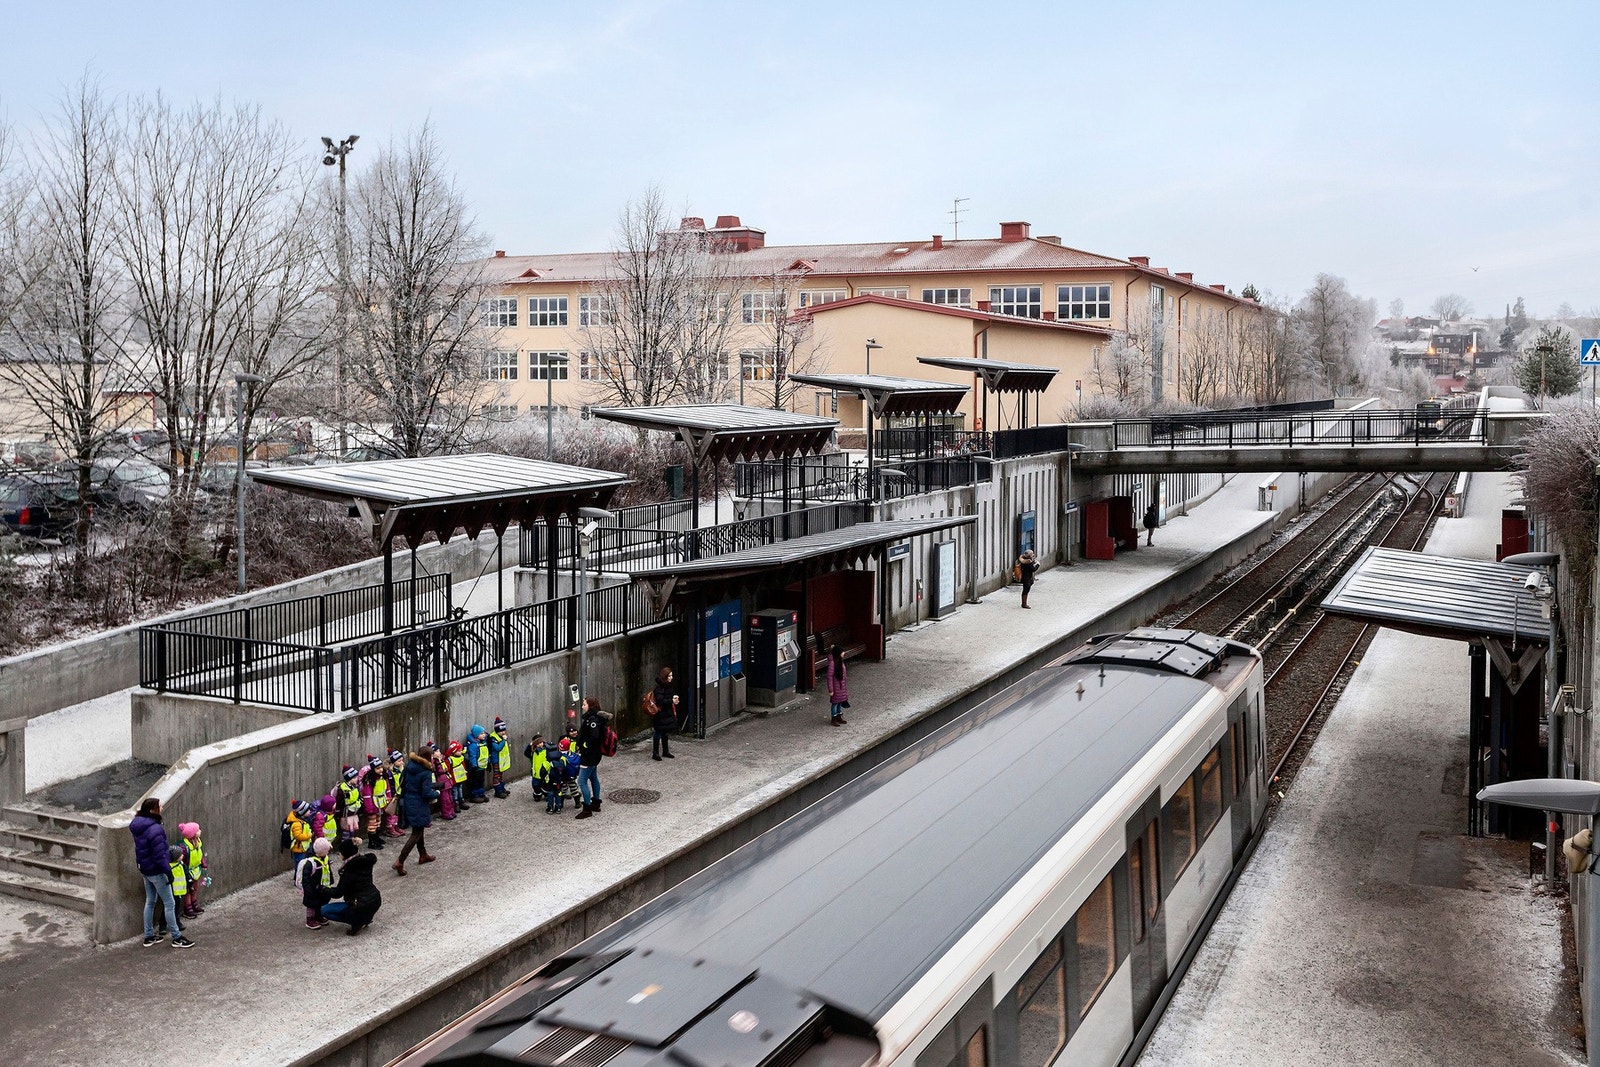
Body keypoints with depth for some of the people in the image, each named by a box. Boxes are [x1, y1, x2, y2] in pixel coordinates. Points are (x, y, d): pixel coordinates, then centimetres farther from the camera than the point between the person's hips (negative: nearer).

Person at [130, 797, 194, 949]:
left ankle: (149, 936, 29)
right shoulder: (154, 829, -28)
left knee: (150, 902, 21)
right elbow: (159, 855, -25)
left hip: (145, 869, 9)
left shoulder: (138, 826, 2)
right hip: (156, 872, -9)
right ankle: (177, 938, 9)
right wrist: (168, 871, -17)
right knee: (170, 904, 1)